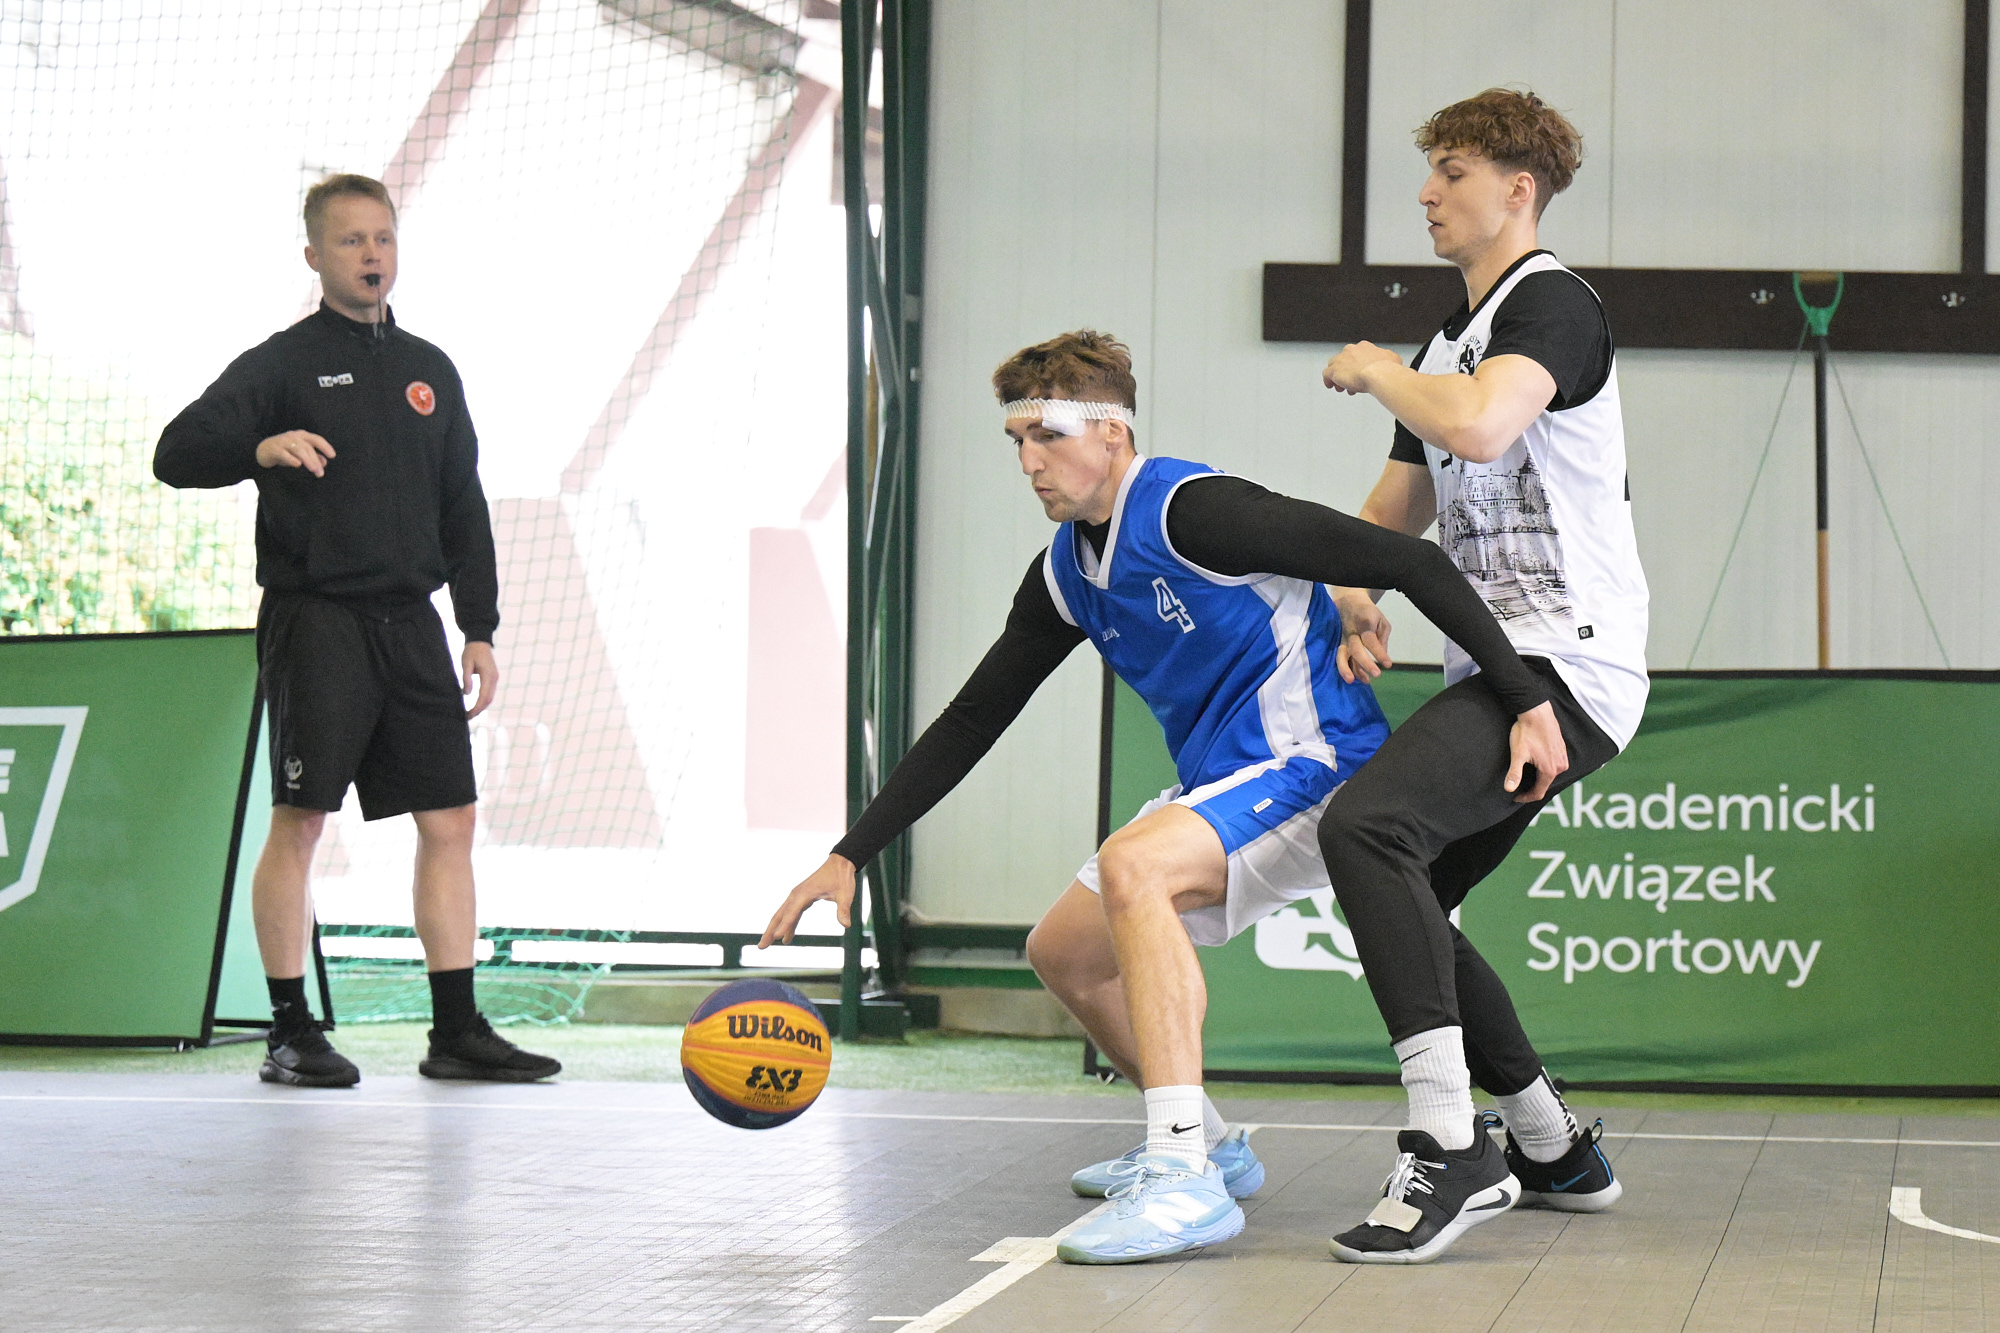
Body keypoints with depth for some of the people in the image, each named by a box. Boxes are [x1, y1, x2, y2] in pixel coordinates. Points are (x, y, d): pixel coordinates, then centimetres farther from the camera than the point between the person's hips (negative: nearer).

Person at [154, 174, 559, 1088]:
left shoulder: (429, 371, 16)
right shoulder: (283, 363, -1)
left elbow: (463, 509, 20)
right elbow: (178, 453, -12)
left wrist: (480, 630, 14)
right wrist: (261, 445, -31)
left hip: (409, 620, 6)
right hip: (315, 617, -5)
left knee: (449, 819, 2)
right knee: (300, 819, -6)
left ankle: (457, 1030, 7)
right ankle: (290, 1033, 0)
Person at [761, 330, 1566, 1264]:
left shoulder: (1193, 511, -20)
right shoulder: (1065, 573, 6)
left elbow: (1408, 562, -23)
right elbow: (972, 719, 14)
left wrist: (1527, 698, -29)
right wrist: (851, 855, 9)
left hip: (1311, 764, -10)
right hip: (1216, 787, 10)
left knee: (1131, 865, -33)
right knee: (1063, 951, 14)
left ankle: (1184, 1179, -36)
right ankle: (1206, 1143, 33)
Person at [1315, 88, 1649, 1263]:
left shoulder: (1553, 302, -8)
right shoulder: (1449, 345, 22)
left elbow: (1480, 425, -29)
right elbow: (1393, 513, 26)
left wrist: (1373, 370, -10)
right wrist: (1355, 599, 3)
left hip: (1569, 659, -11)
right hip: (1500, 672, 11)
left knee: (1366, 824, -29)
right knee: (1403, 903, 12)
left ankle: (1448, 1153, -31)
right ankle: (1557, 1152, 25)